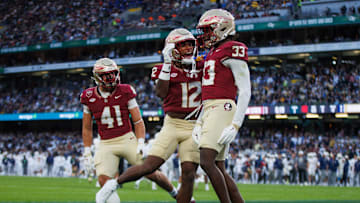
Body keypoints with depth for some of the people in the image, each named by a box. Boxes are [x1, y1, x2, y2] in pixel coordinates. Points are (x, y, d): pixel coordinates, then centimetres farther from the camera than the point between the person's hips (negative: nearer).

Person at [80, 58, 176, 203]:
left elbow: (138, 122, 0)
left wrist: (140, 144, -12)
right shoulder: (90, 98, 2)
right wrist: (87, 153, 7)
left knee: (151, 173, -4)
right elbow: (87, 128, 12)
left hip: (128, 139, -1)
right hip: (106, 145, 1)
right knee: (104, 180, -23)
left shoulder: (125, 92, -3)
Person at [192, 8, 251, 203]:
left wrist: (235, 125, -20)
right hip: (208, 112, 10)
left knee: (206, 162, -18)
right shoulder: (213, 54, 22)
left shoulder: (232, 51, -7)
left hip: (222, 109, -10)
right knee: (219, 170, 7)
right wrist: (199, 124, 18)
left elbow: (245, 91, -12)